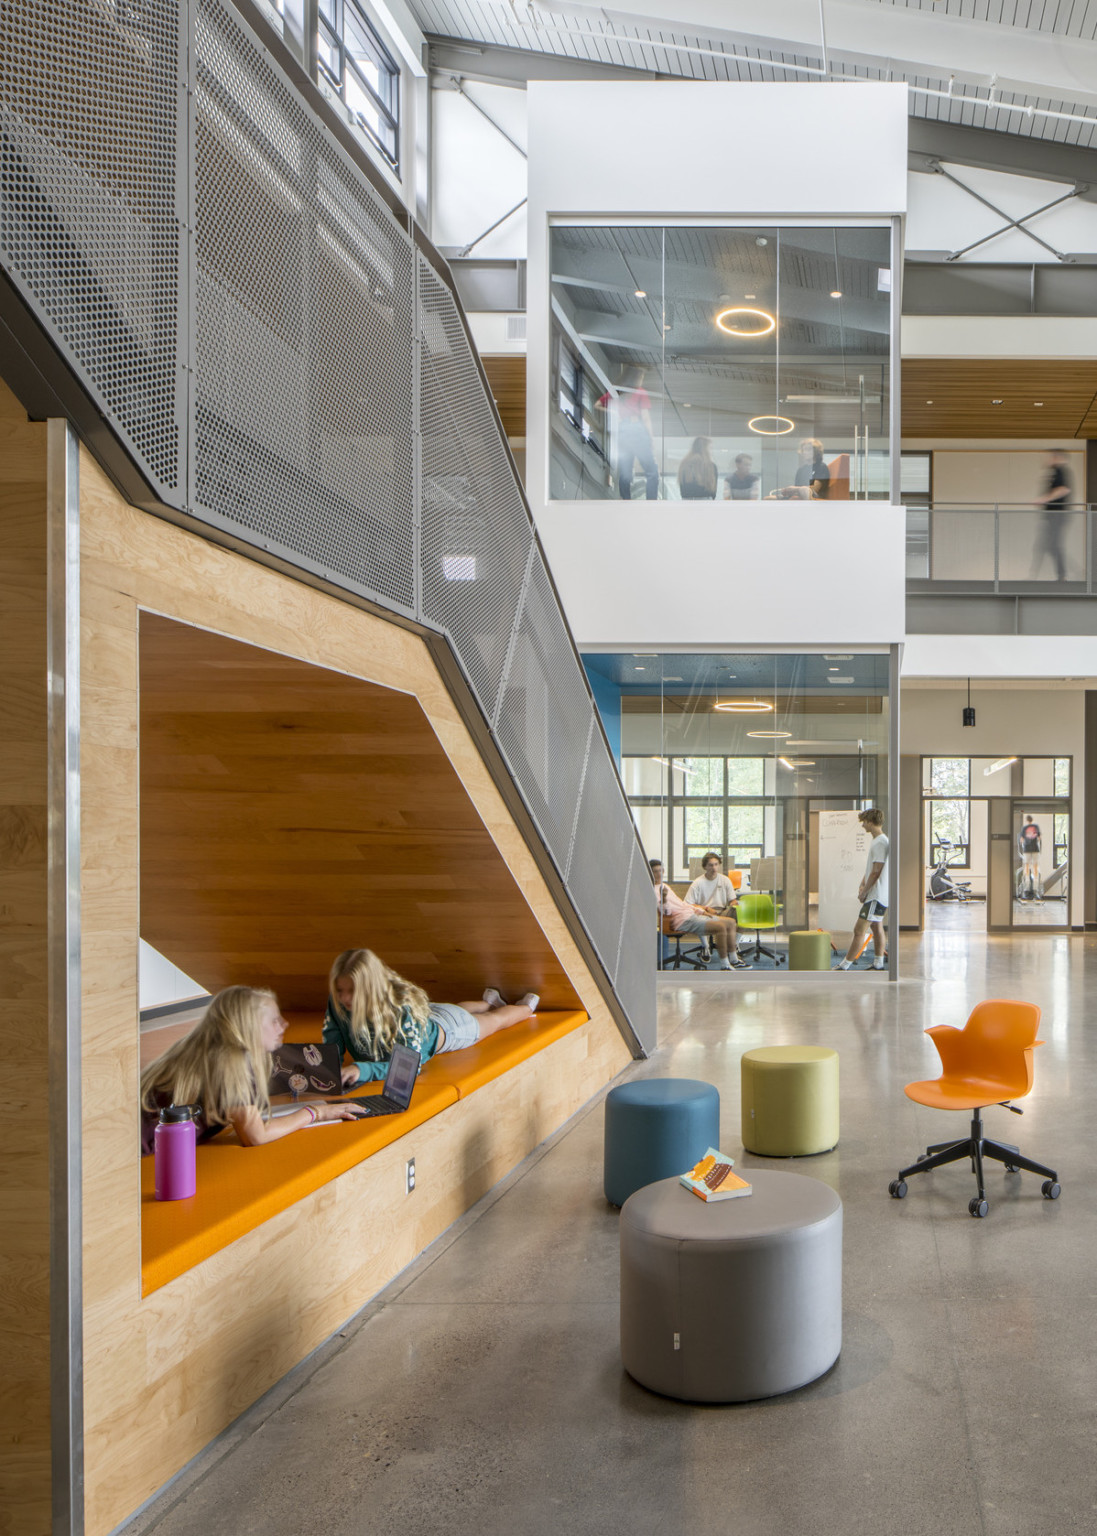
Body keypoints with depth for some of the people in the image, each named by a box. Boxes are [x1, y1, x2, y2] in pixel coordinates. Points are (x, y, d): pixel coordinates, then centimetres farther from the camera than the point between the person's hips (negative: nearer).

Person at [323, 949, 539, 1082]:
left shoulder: (401, 1007, -50)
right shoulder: (337, 1003, -37)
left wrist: (363, 1069, -64)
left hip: (440, 1030, -5)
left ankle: (525, 1008, 62)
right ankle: (489, 1001, 73)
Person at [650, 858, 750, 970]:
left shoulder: (664, 885, 23)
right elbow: (666, 912, -20)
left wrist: (697, 910, 17)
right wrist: (664, 898, -39)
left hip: (691, 914, 11)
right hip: (683, 921, -11)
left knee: (731, 922, 11)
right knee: (720, 926, -28)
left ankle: (734, 961, 15)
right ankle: (724, 966, -20)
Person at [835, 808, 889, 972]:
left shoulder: (880, 843, -18)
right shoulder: (876, 841, 15)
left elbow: (876, 872, -20)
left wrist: (864, 892, -12)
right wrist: (862, 885, 9)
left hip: (875, 896, -11)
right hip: (876, 895, 11)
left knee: (859, 930, -10)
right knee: (876, 927, 17)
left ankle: (844, 966, -10)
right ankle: (878, 964, 27)